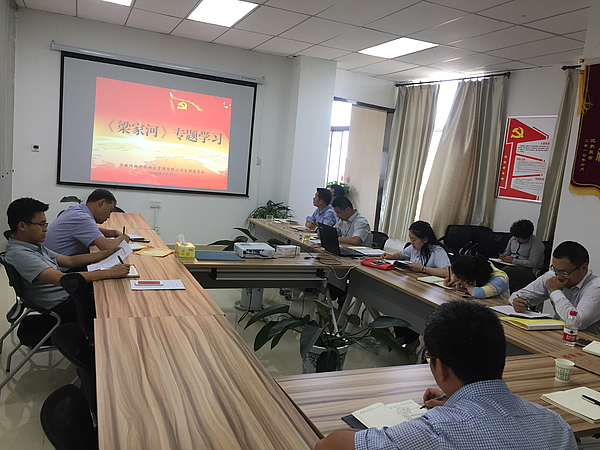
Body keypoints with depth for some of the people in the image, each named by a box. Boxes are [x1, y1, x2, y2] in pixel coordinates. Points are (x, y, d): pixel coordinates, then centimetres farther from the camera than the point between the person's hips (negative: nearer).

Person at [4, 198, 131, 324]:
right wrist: (110, 273, -29)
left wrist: (110, 252, 8)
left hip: (69, 295, 10)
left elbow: (70, 261, 17)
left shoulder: (35, 246, 12)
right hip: (61, 308, -10)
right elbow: (62, 279, -30)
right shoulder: (18, 254, -21)